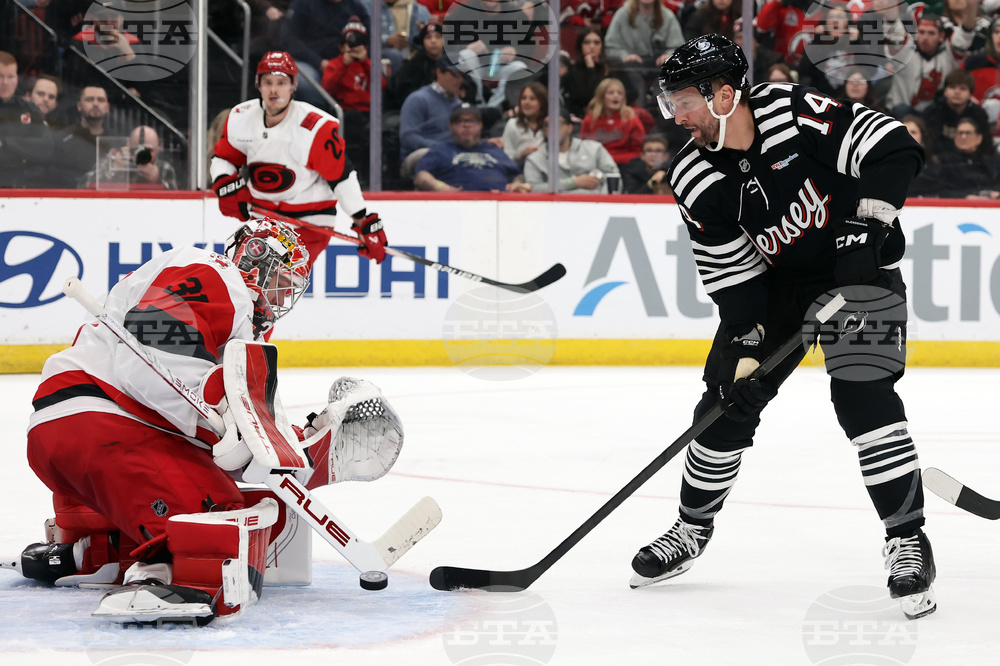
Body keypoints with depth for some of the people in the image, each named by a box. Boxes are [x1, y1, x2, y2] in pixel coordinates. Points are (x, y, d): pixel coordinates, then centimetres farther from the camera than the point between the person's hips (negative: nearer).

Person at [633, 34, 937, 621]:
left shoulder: (795, 113, -23)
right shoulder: (695, 181, -10)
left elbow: (892, 148, -23)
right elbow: (732, 277, -9)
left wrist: (867, 223, -32)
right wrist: (743, 349, -19)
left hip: (857, 268, -5)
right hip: (772, 284, 5)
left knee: (864, 393, -22)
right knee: (727, 403, 2)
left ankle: (907, 541, -14)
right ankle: (693, 529, 24)